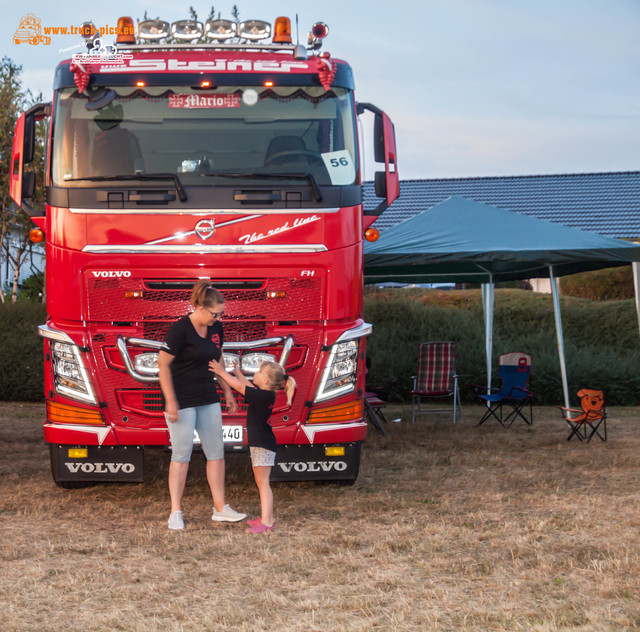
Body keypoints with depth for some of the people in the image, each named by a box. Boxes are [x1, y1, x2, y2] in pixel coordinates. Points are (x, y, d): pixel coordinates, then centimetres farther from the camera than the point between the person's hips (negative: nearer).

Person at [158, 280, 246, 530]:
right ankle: (175, 512, 5)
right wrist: (170, 401, -18)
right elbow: (163, 364, -14)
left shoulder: (216, 328, 6)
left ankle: (220, 508, 16)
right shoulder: (180, 329, -16)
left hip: (208, 400, 7)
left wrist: (227, 392, 17)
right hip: (182, 401, -7)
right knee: (181, 454, -3)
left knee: (216, 452, 8)